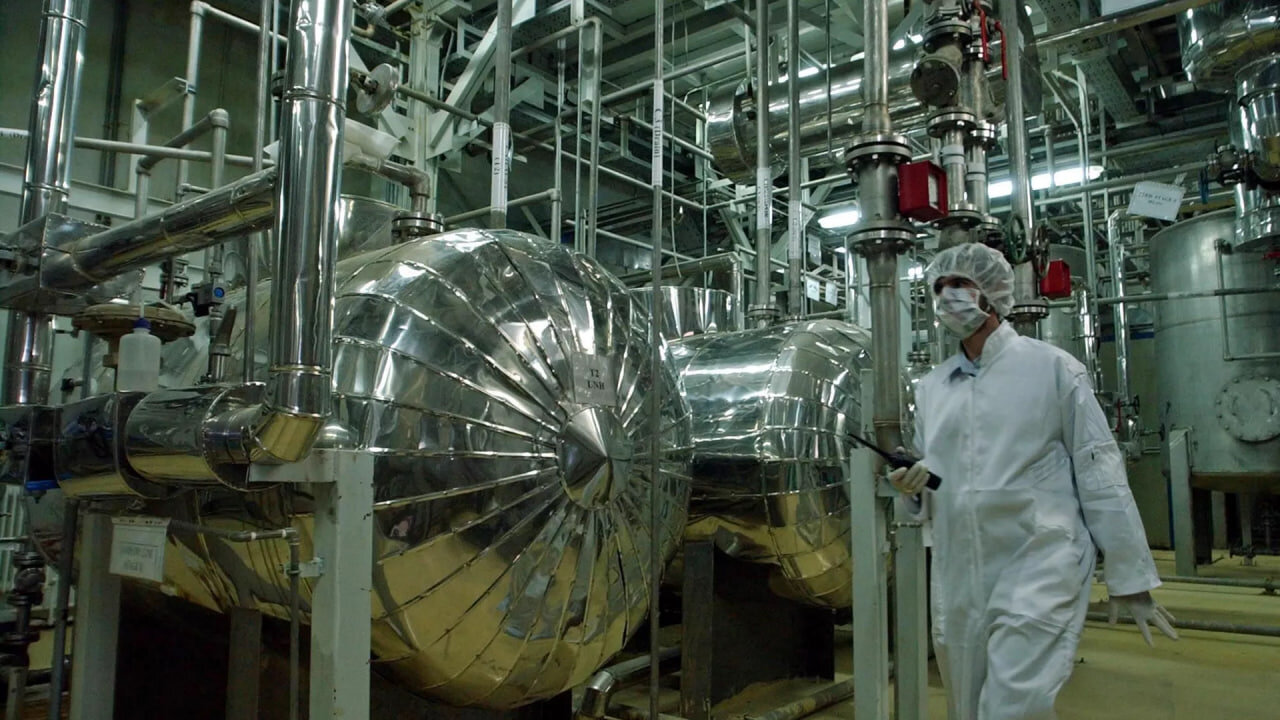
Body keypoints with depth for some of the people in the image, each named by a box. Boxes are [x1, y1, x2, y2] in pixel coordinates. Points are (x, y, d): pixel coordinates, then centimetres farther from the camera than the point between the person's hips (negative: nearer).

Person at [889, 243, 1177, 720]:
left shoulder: (1051, 367, -2)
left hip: (1039, 563, -5)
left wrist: (1130, 580, -4)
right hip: (958, 578, 5)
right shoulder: (931, 387, 11)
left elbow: (1099, 475, -3)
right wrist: (910, 483, -5)